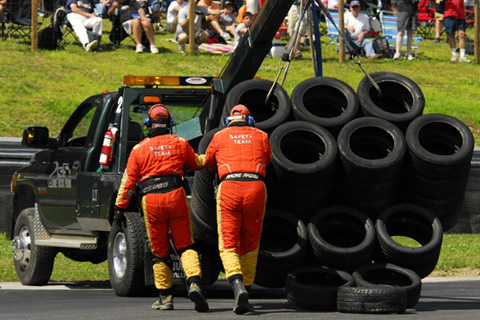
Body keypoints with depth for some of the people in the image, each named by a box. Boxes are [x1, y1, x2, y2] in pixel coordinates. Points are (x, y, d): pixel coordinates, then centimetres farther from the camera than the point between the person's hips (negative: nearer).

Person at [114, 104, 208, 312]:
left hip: (151, 200, -1)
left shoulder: (139, 149, 3)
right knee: (185, 246, 6)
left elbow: (129, 180, 3)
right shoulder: (180, 144, 7)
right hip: (176, 196, 1)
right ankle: (194, 283, -18)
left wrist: (120, 207, 9)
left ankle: (165, 297, 13)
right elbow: (197, 164, 24)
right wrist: (207, 158, 48)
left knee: (159, 252, 10)